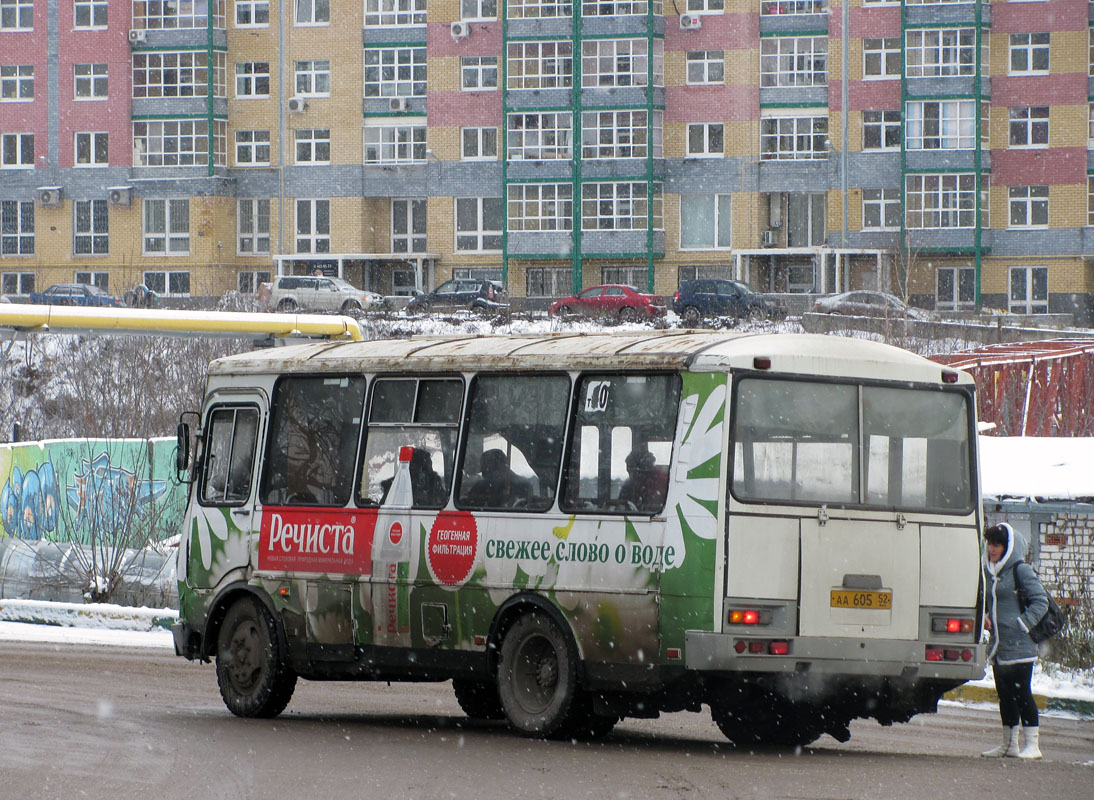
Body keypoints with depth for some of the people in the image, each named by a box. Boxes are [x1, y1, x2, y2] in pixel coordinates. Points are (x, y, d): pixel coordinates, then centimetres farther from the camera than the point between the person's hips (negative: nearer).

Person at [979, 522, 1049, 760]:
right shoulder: (990, 572, 14)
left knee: (1021, 693, -8)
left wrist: (1023, 624, -15)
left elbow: (1040, 601, -10)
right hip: (998, 646, 8)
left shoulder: (1021, 570, -8)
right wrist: (985, 617, 6)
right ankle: (1009, 744, 20)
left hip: (1019, 647, -8)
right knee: (1005, 695, 12)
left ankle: (1032, 744, -5)